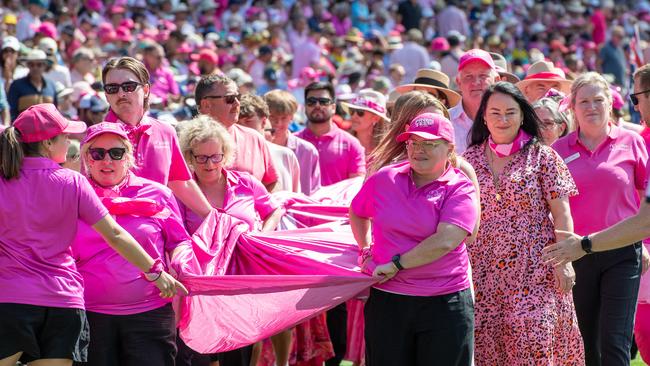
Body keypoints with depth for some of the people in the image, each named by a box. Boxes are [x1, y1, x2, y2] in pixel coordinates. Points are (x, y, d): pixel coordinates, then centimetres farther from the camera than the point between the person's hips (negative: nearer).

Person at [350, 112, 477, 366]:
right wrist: (365, 250, 15)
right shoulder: (383, 180, 5)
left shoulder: (460, 188, -6)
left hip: (444, 305, -3)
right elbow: (356, 213, 26)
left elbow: (445, 241, -20)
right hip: (386, 299, 3)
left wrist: (396, 264, -15)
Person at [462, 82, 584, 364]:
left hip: (534, 274, -3)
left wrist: (564, 260, -8)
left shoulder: (542, 156, 2)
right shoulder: (469, 160, 10)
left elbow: (561, 214, -1)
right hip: (482, 274, 3)